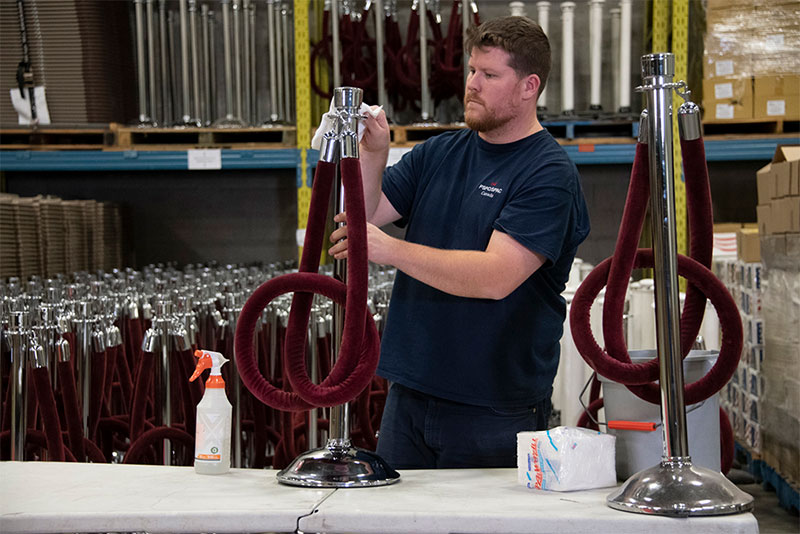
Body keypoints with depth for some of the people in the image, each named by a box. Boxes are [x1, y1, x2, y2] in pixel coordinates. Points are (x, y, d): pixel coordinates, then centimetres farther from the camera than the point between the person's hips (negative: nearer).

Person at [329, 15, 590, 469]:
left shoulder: (550, 175, -10)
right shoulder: (438, 155, 11)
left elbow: (497, 277, -23)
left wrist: (392, 251, -30)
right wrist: (373, 155, -12)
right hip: (410, 395, 6)